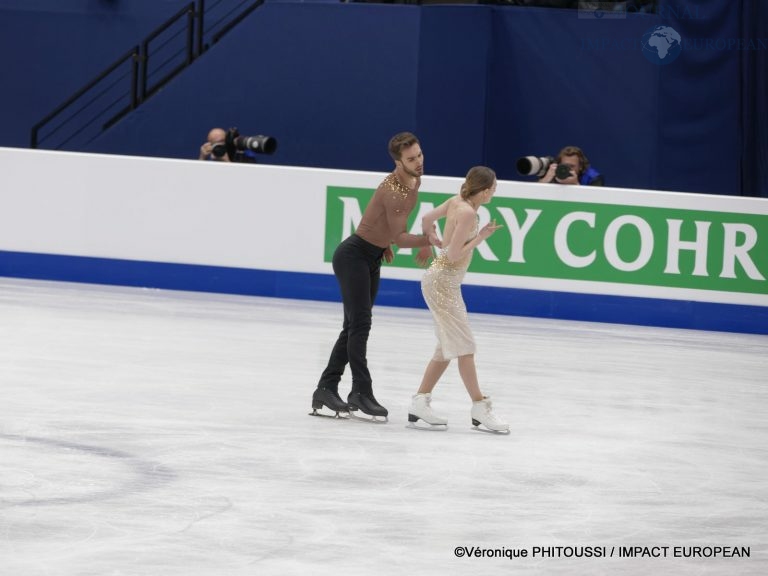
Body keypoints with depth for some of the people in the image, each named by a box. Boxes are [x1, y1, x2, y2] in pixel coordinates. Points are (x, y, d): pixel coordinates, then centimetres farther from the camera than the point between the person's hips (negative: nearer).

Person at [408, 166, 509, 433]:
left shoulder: (456, 202, 3)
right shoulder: (467, 213, -22)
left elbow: (427, 219, 17)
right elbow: (454, 255, -22)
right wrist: (481, 237, -16)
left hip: (445, 282, 10)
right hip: (442, 282, -10)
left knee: (448, 347, 14)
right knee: (464, 345, -6)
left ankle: (420, 402, 17)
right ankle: (480, 407, -4)